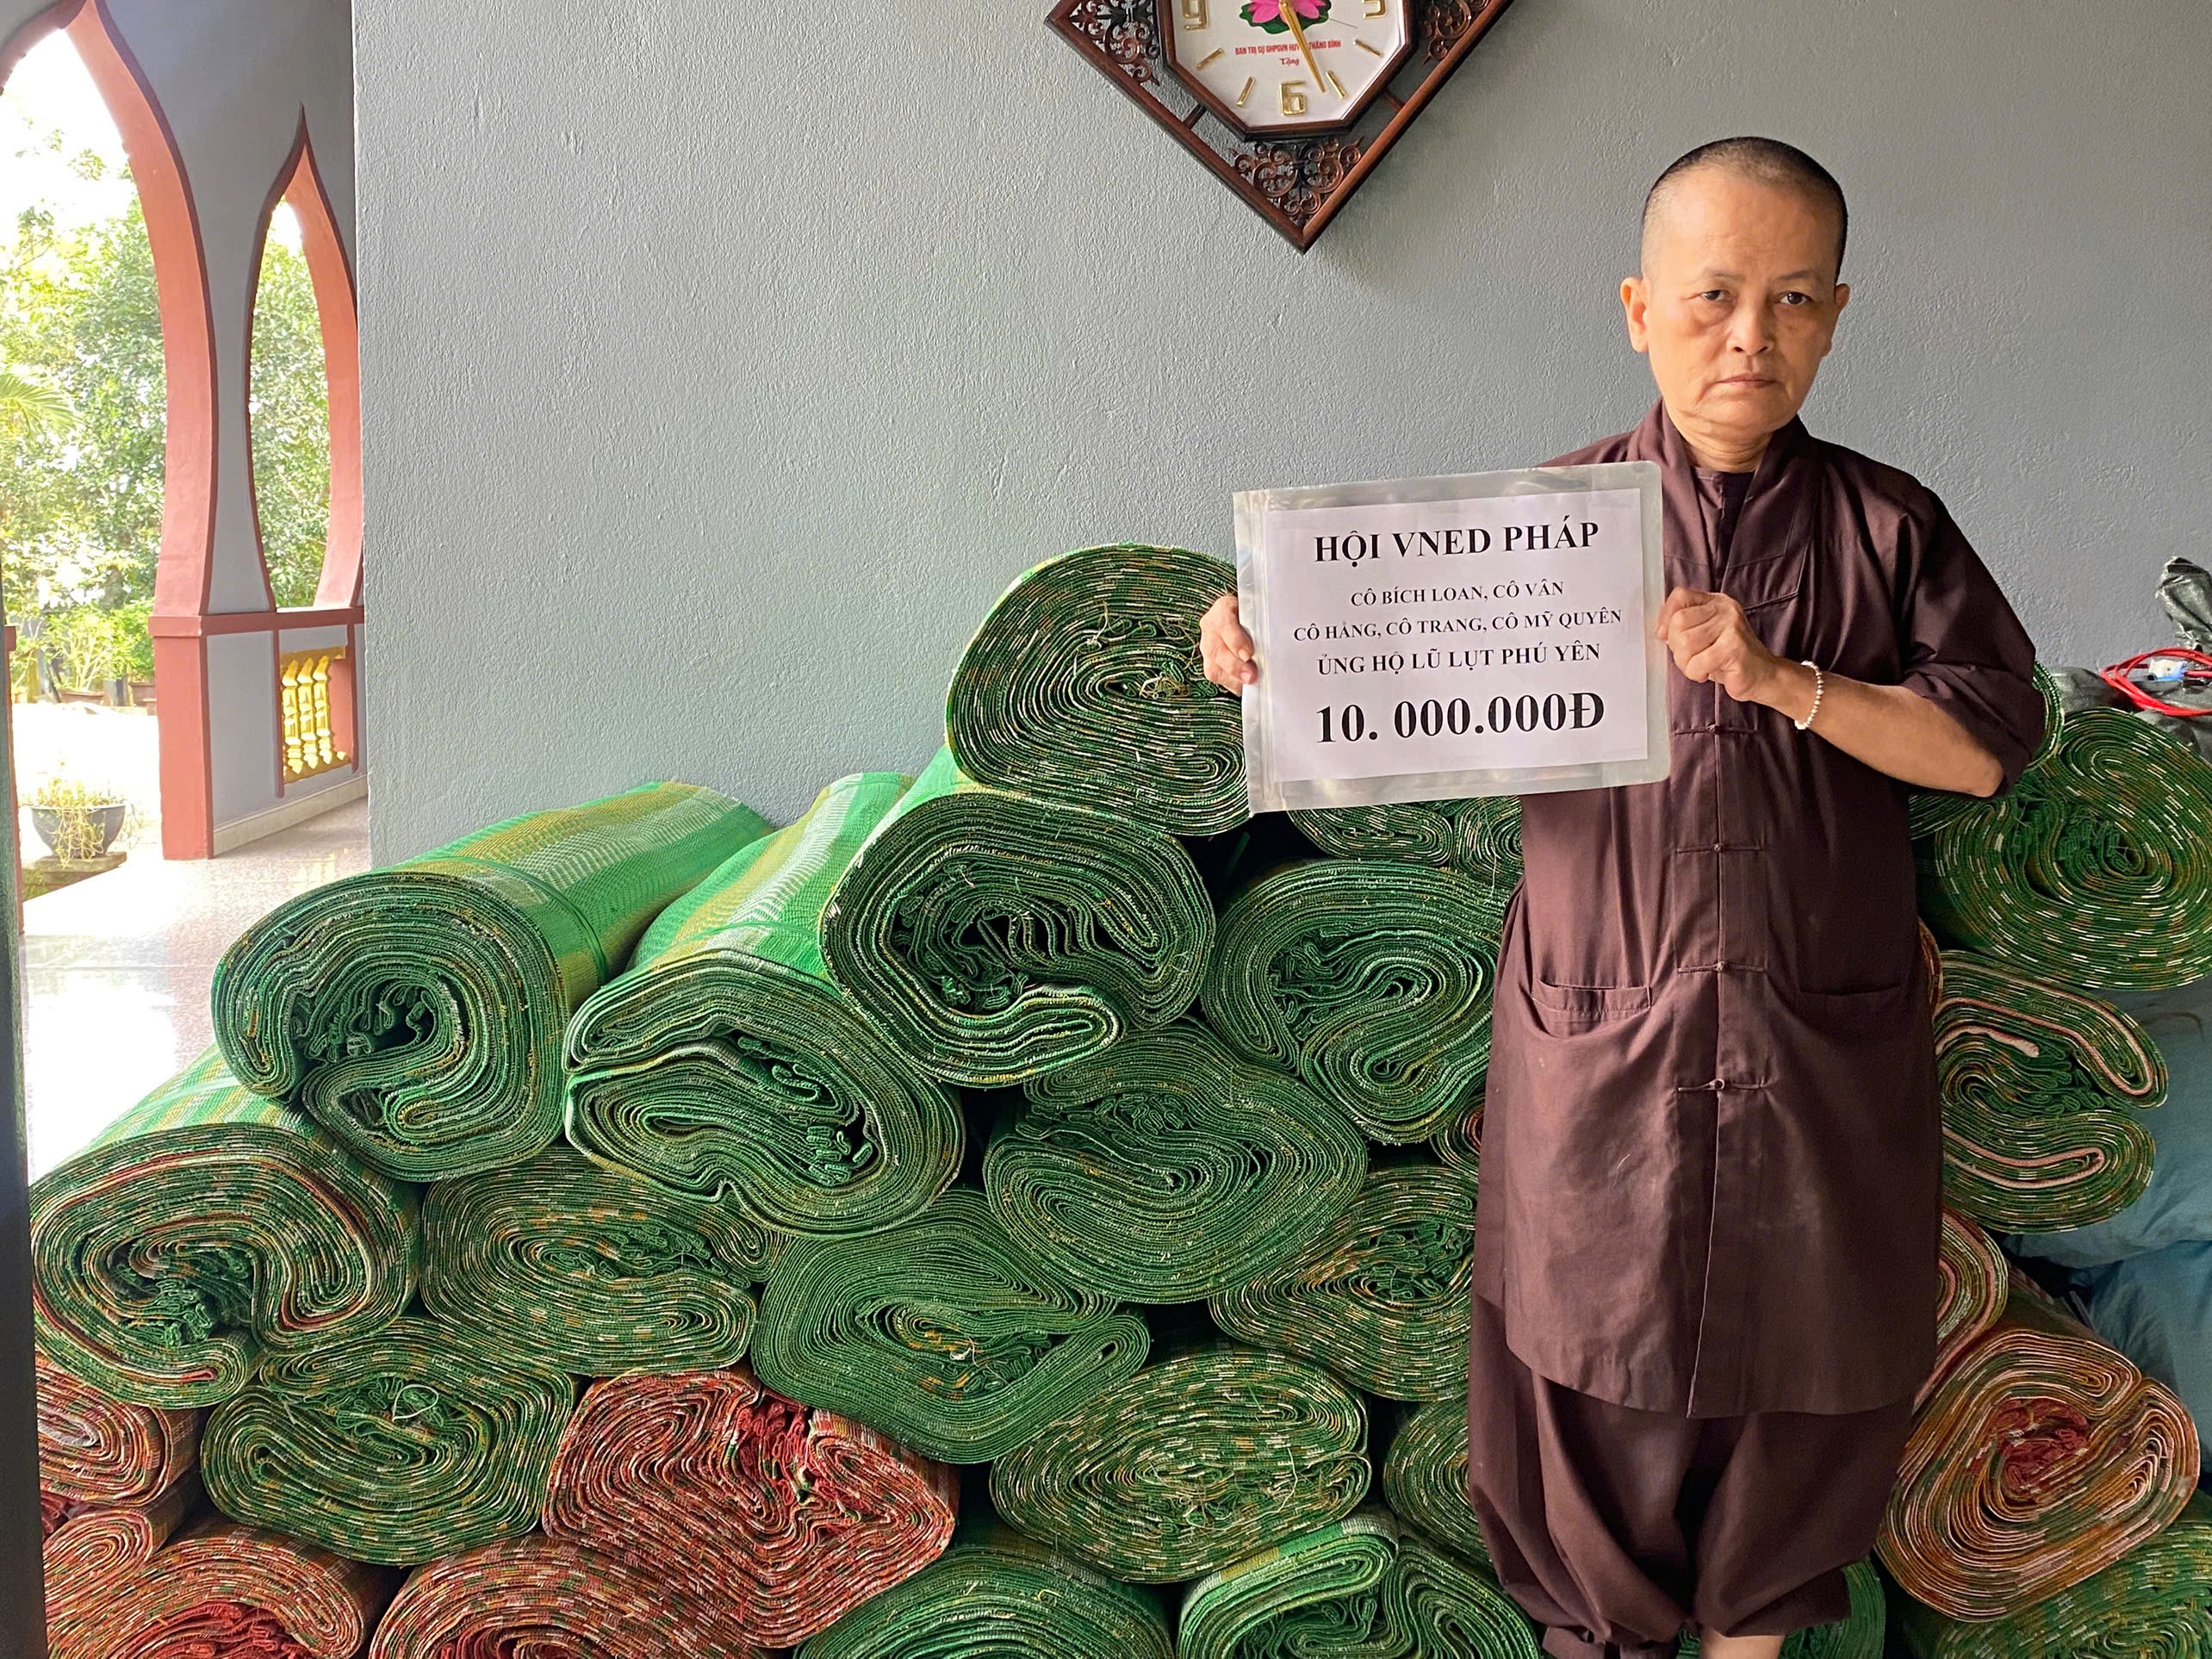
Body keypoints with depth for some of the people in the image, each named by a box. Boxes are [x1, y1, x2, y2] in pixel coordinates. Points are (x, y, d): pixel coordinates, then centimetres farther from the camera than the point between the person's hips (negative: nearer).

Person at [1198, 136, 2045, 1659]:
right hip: (1601, 1040, -1)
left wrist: (1784, 680, -20)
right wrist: (1276, 660, -22)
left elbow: (1990, 745, -6)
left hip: (1824, 1044, 2)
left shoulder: (1887, 525, 0)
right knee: (1595, 1355, 11)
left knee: (1799, 1349, 17)